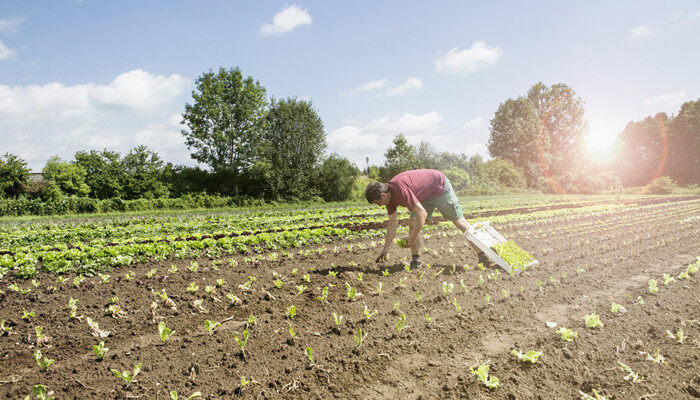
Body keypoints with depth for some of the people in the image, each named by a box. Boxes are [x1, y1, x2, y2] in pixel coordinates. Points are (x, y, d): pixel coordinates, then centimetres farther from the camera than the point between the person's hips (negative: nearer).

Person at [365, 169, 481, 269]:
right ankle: (416, 260, -1)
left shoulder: (400, 189, -37)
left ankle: (482, 255, 12)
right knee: (413, 223, -6)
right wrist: (385, 249, -1)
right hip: (425, 195, 8)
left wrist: (411, 239, -26)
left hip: (440, 186, -8)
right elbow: (392, 223, 0)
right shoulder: (389, 196, -9)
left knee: (459, 221, -1)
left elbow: (422, 214, -35)